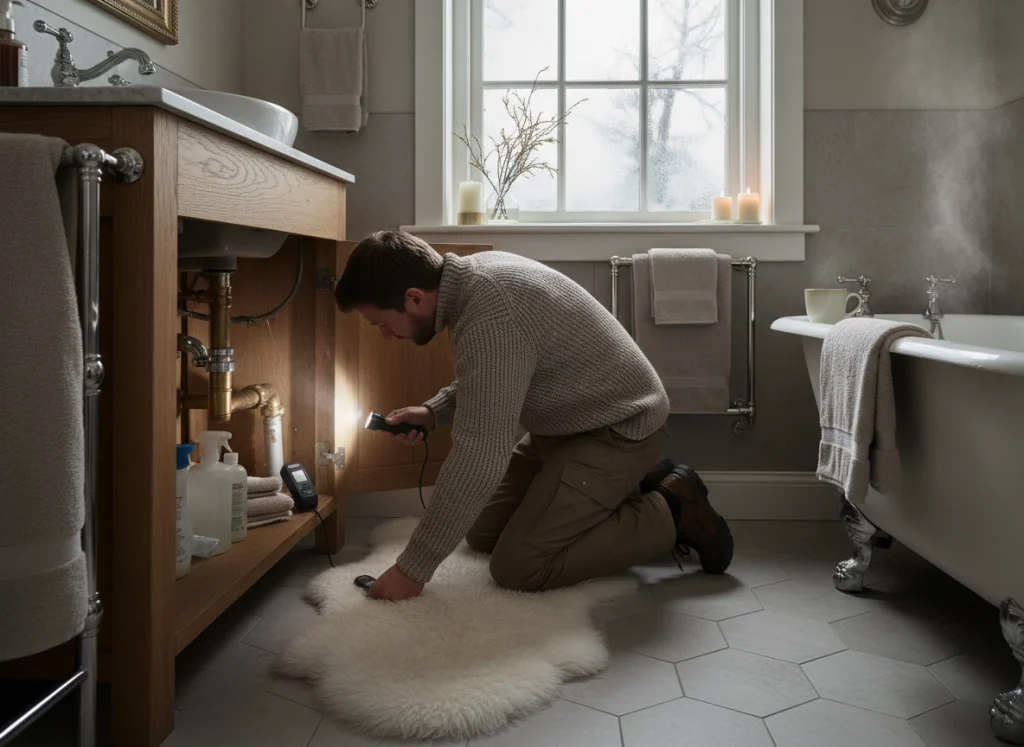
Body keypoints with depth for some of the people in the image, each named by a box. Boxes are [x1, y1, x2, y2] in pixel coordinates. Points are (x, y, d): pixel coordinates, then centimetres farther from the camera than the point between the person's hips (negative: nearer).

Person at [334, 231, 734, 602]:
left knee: (518, 565, -14)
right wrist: (434, 412, -1)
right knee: (482, 534, 12)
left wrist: (413, 568, -23)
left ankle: (672, 513, -1)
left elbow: (478, 459, -32)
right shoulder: (475, 272, -3)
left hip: (618, 430, -10)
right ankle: (636, 487, 17)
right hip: (568, 423, 10)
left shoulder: (490, 319, -33)